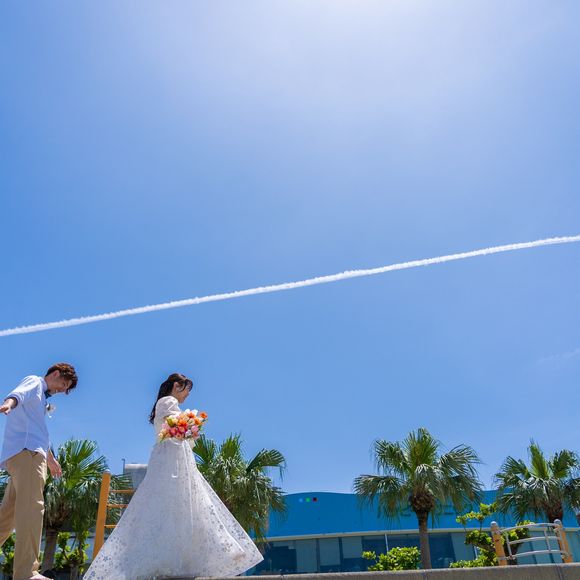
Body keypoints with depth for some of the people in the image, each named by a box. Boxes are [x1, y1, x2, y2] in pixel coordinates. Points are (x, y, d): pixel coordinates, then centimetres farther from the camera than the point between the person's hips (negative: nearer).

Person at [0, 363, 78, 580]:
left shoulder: (42, 397, 33)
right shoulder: (34, 382, 4)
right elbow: (20, 392, -22)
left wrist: (51, 459, 51)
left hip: (28, 454, 10)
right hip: (26, 452, -10)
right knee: (32, 508, -18)